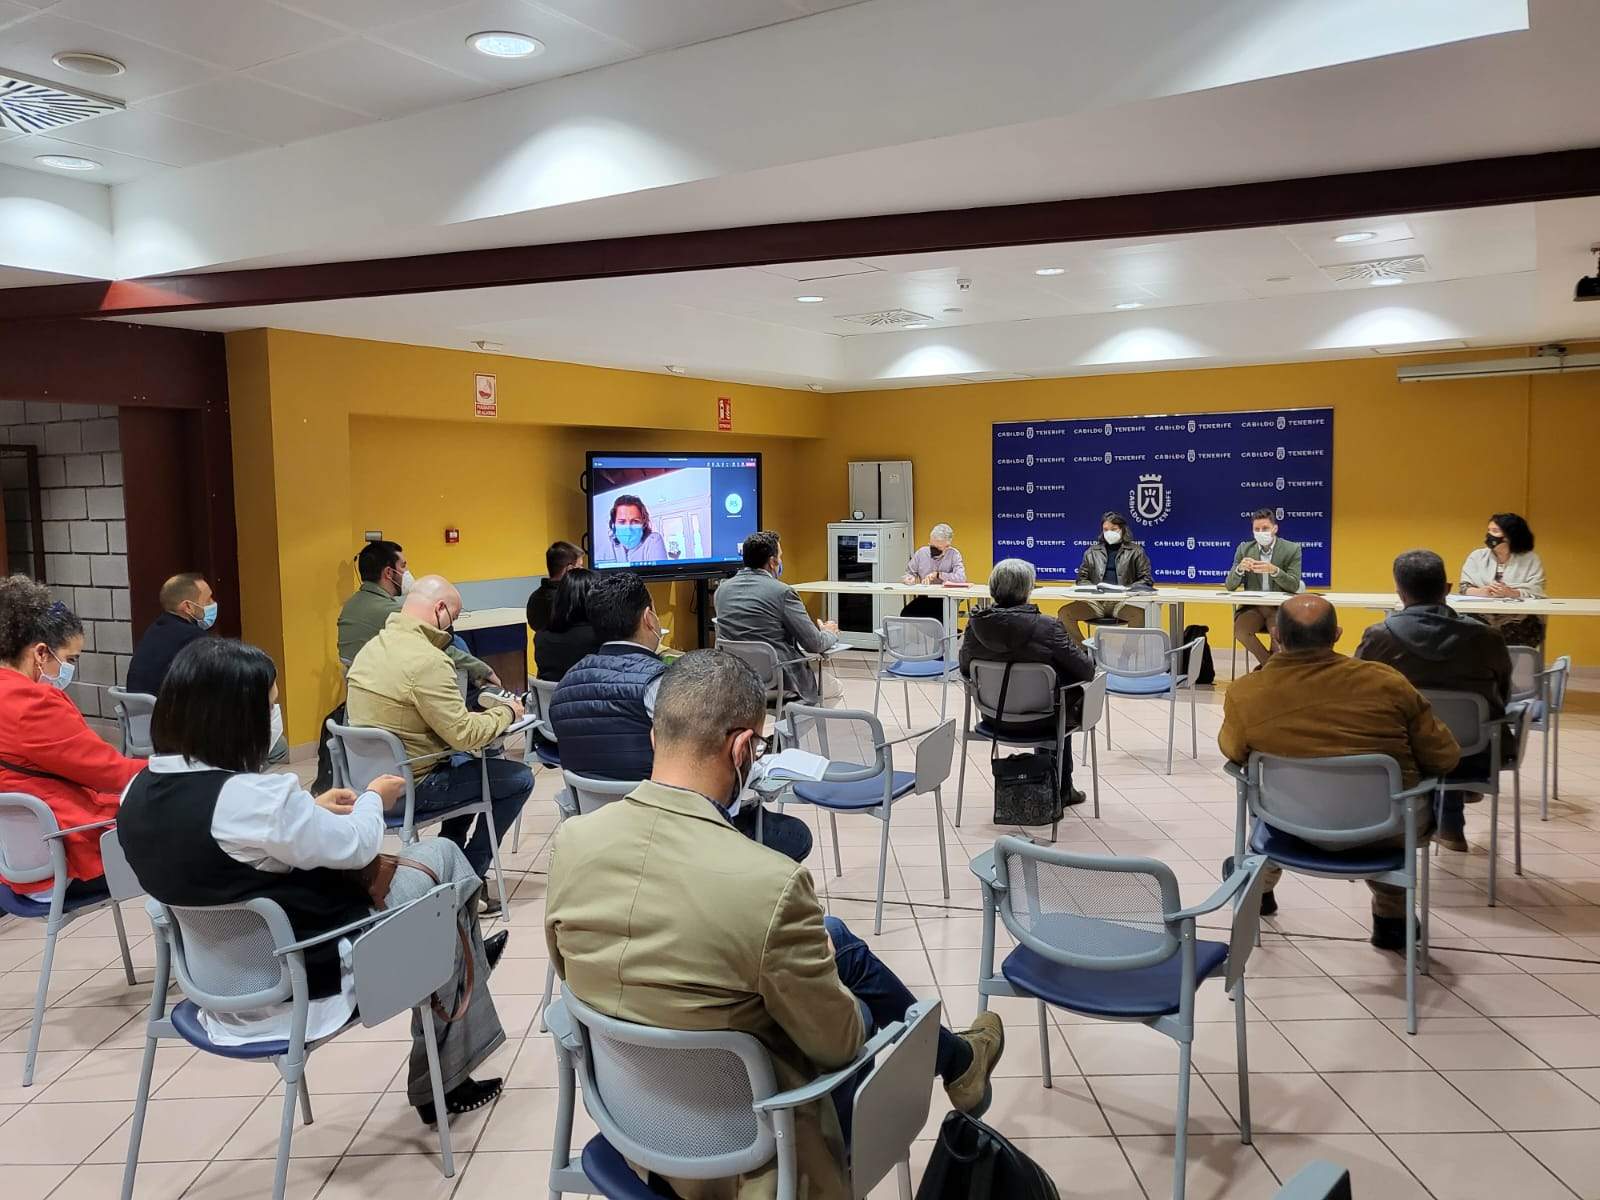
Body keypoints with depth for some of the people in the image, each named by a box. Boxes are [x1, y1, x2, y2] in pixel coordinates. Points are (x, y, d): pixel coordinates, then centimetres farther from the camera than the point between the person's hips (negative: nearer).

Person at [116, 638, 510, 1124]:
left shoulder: (139, 794, -5)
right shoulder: (253, 797, -30)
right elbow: (355, 847, -15)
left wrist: (312, 812, 15)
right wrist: (374, 798, 4)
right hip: (306, 977, -8)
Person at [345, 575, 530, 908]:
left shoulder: (372, 647, 5)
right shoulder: (427, 660, -25)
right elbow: (464, 735, -23)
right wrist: (506, 711, -6)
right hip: (409, 787, -9)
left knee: (469, 762, 30)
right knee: (519, 778, 3)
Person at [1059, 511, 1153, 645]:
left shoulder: (1135, 551, 13)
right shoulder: (1092, 551, 20)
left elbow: (1146, 580, 8)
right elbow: (1081, 579, 18)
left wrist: (1126, 589, -10)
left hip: (1122, 602, -2)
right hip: (1095, 601, 3)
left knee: (1140, 614, -37)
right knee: (1064, 613, -24)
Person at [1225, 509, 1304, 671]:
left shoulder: (1292, 549, 0)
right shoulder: (1244, 549, 6)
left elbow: (1294, 586, -9)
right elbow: (1229, 586, 3)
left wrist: (1273, 570, -26)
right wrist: (1240, 568, -19)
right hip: (1252, 605, 2)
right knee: (1239, 629, -29)